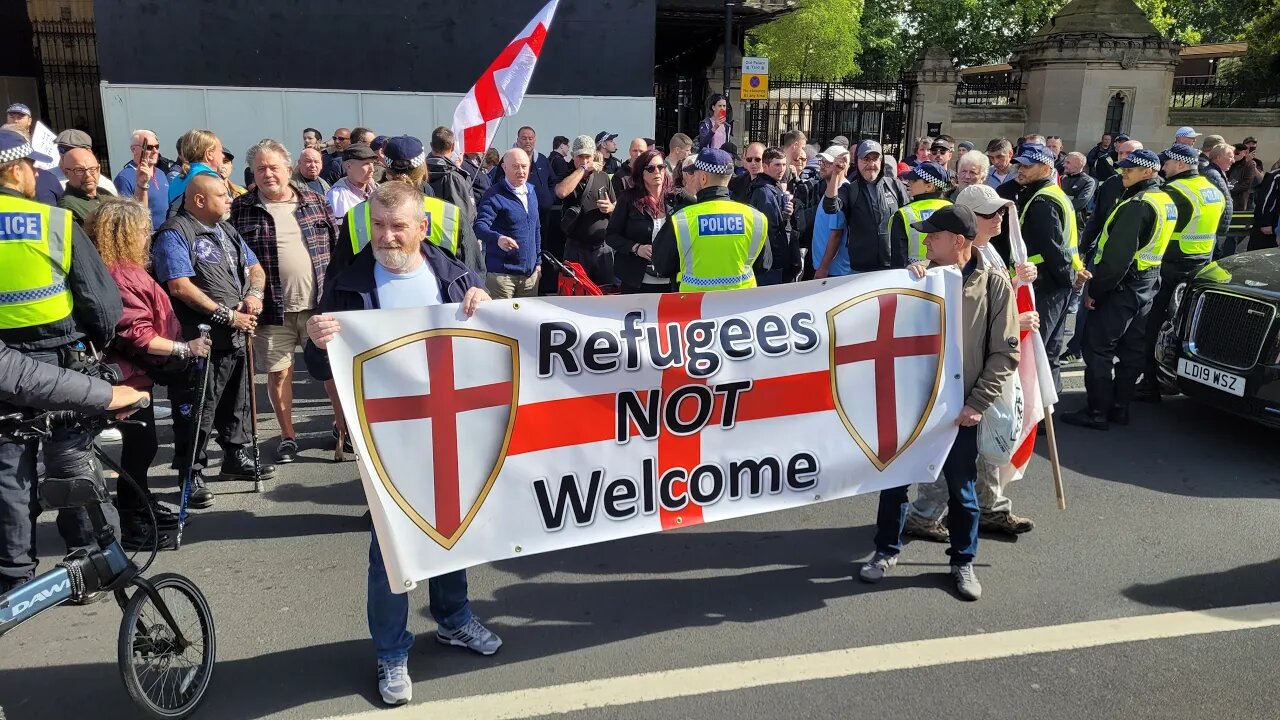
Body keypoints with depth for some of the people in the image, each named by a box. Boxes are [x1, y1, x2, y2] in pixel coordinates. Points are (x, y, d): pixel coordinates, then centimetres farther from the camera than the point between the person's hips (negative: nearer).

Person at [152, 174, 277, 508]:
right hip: (200, 340, -8)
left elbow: (255, 269, 20)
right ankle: (191, 475, 8)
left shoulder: (226, 229, 16)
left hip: (237, 337, 9)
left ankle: (236, 457, 35)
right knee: (196, 411, -2)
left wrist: (255, 295, -2)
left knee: (236, 403, 20)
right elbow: (180, 286, -21)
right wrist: (227, 315, -19)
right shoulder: (175, 234, -11)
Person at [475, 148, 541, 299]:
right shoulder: (495, 194, -10)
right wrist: (498, 238, -42)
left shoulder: (531, 191, 11)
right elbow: (480, 225, -22)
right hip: (501, 274, -6)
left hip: (531, 273, 6)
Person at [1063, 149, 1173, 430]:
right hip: (1147, 285, 10)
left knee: (1098, 348, -5)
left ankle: (1097, 412, -2)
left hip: (1122, 286, -10)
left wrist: (1095, 289, -18)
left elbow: (1117, 255, -24)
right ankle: (1119, 407, 22)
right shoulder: (1167, 202, 12)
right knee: (1131, 349, 14)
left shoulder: (1138, 205, -20)